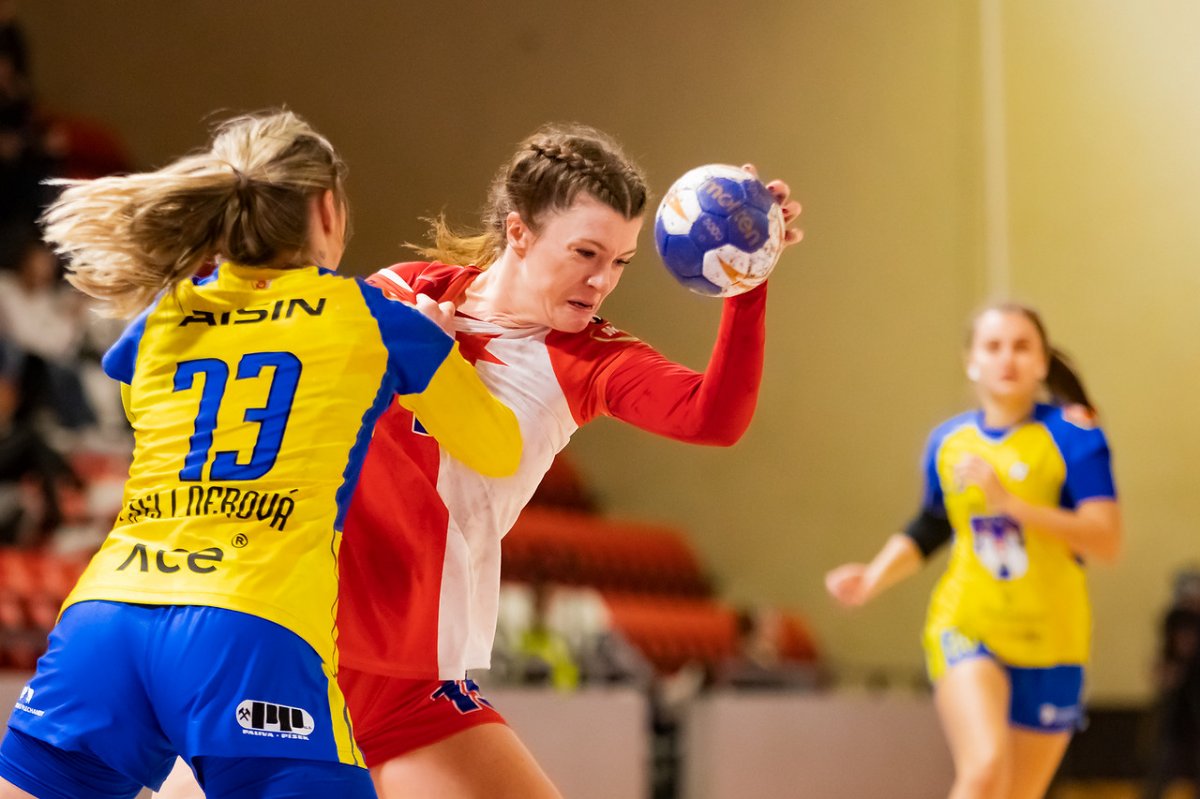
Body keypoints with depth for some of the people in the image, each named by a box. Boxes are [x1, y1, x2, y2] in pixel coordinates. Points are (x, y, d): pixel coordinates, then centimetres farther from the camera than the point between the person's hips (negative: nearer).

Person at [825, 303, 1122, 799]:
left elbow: (1106, 541, -17)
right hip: (965, 628, 0)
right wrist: (872, 579, 7)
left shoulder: (1071, 434, -7)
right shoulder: (948, 442, 5)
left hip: (1049, 641, 0)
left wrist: (1012, 503, -25)